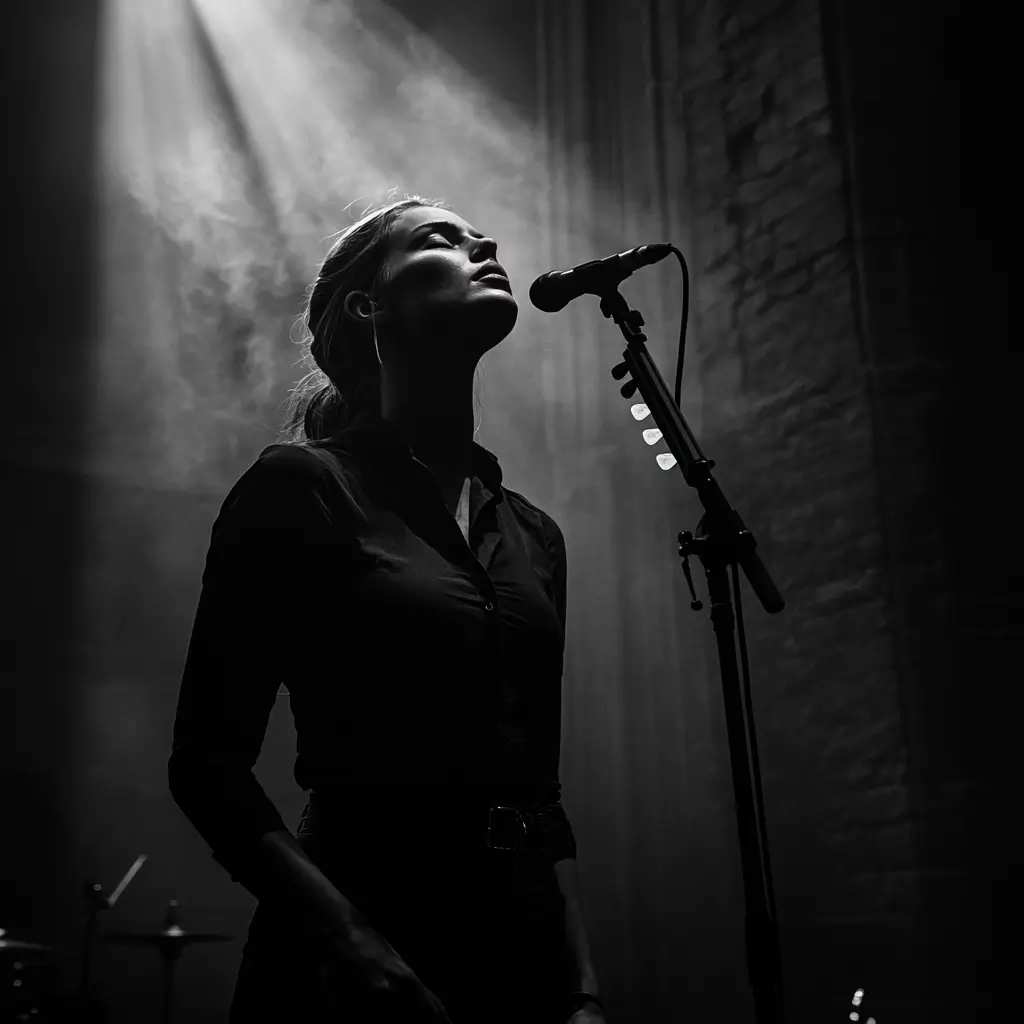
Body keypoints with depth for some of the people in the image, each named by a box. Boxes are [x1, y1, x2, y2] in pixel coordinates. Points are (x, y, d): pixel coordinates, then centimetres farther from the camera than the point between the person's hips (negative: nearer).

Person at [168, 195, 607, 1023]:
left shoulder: (533, 535, 10)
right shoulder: (302, 486, -6)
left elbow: (541, 791, 12)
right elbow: (209, 759, -9)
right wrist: (342, 937, -20)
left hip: (524, 950, 6)